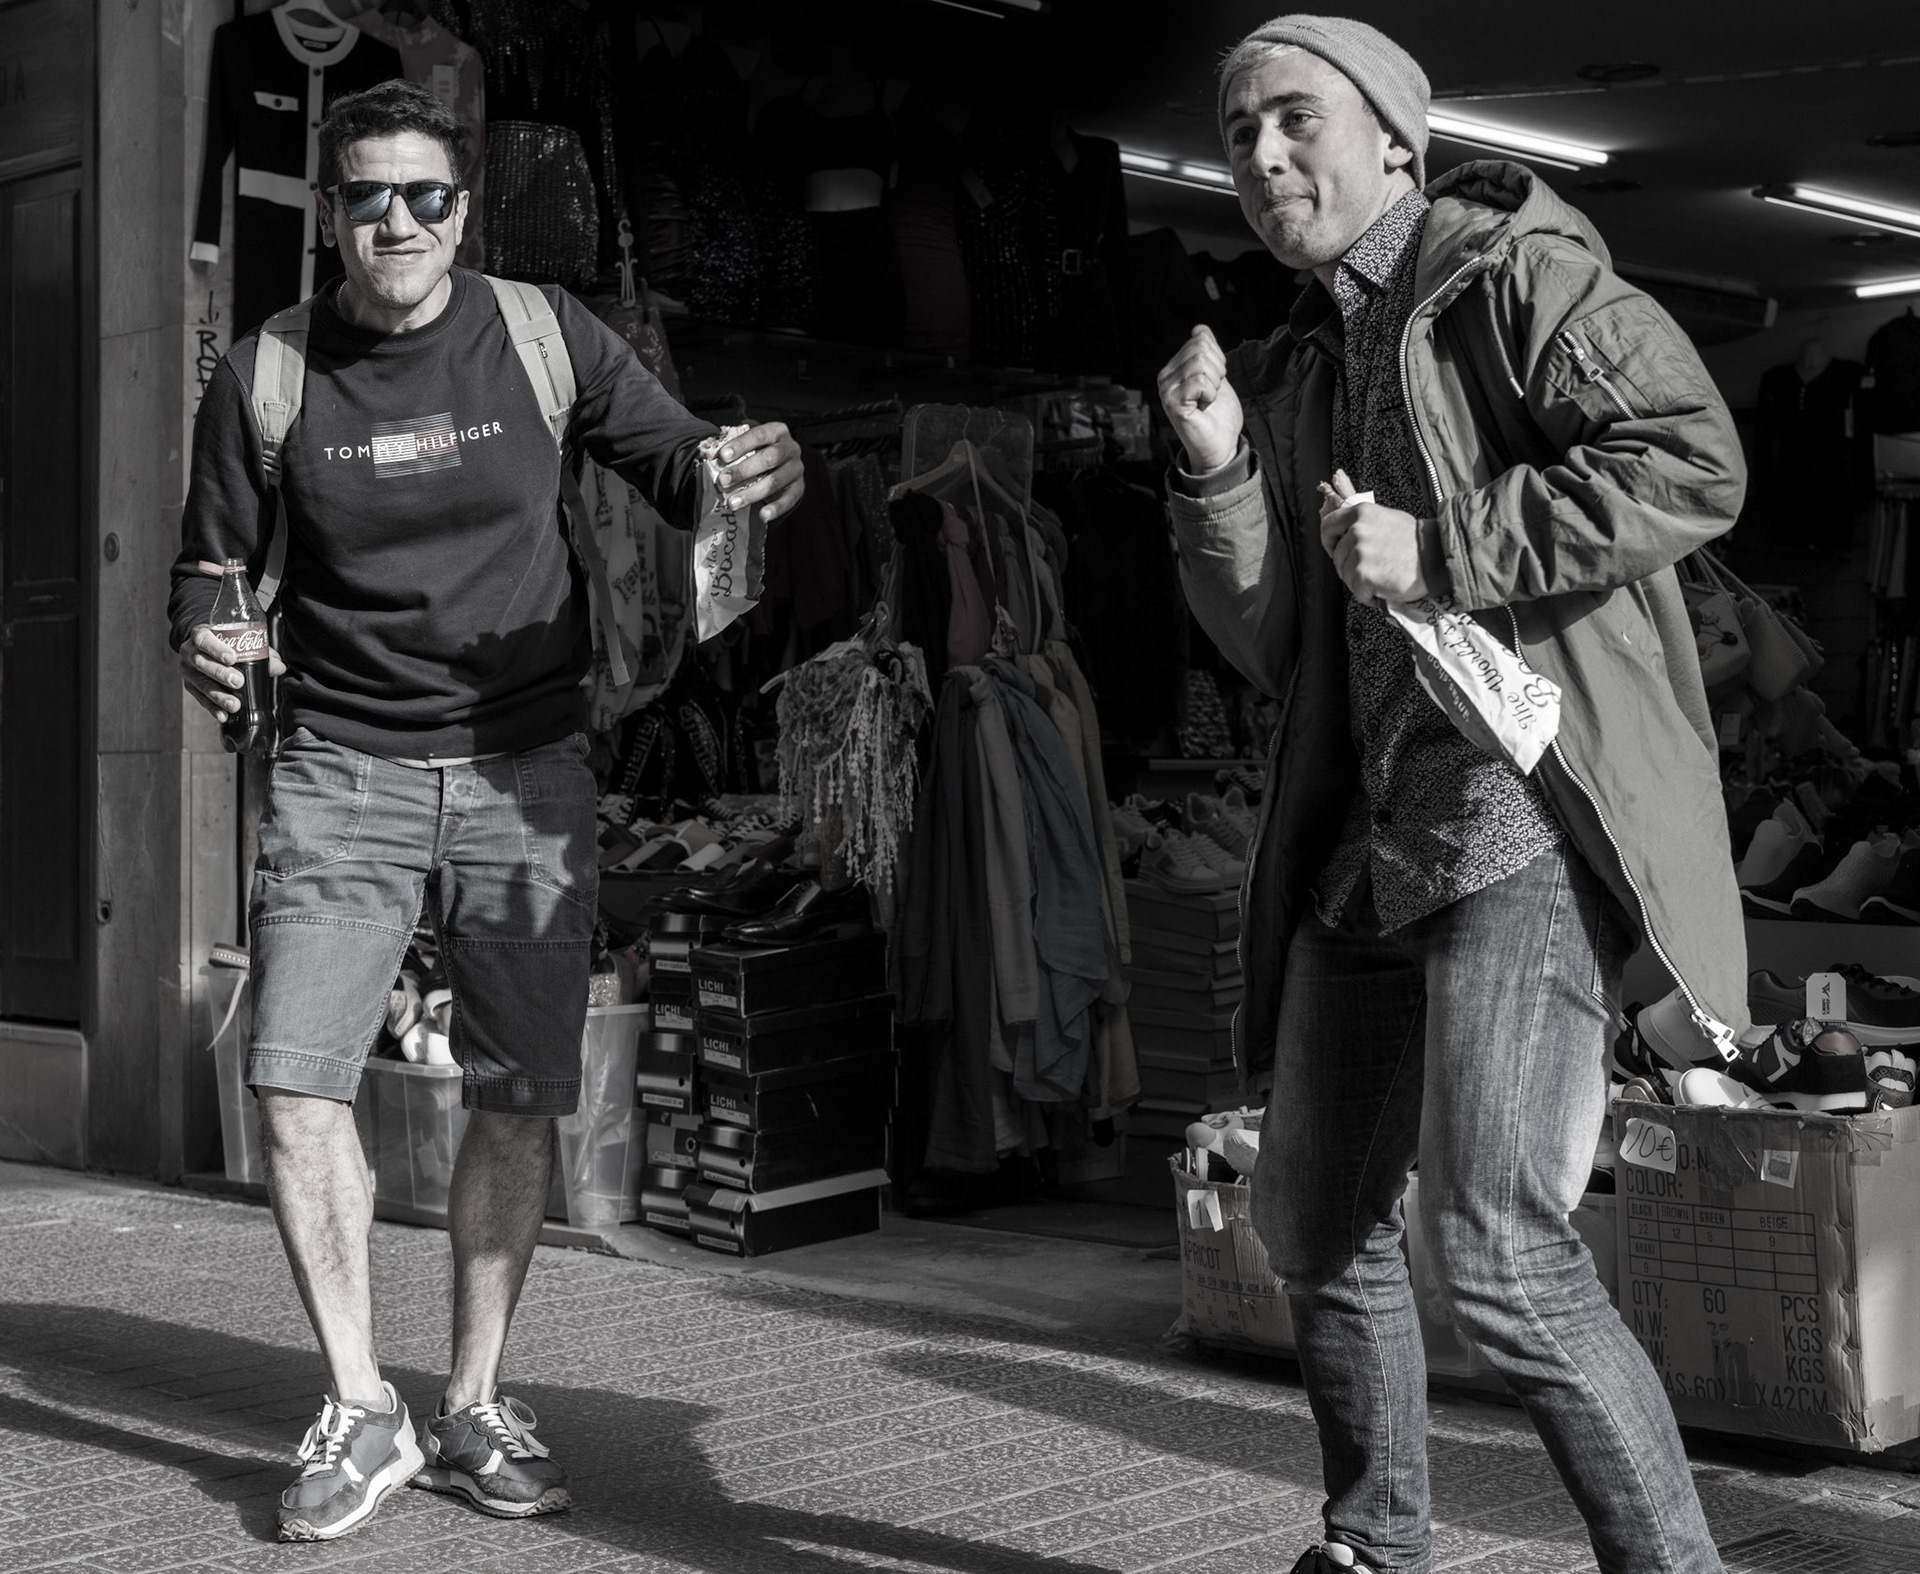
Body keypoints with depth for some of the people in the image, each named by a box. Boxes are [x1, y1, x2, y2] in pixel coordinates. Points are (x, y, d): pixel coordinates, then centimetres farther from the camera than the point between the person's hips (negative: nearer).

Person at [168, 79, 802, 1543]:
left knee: (520, 1097, 2)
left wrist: (746, 474, -19)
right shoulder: (265, 377, 1)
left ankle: (476, 1406, 19)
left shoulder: (546, 336, 0)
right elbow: (209, 566, 10)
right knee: (296, 1081, -9)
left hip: (527, 764, 0)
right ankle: (361, 1410, 7)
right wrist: (204, 642, -13)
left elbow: (677, 463, 5)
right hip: (343, 765, 0)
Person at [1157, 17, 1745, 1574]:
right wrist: (1217, 468, -1)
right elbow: (1270, 646, 14)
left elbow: (1695, 464, -16)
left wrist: (1442, 551, -17)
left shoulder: (1520, 276, -2)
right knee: (1316, 1221, 14)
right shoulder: (1300, 367, 19)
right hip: (1367, 834, 8)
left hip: (1530, 811, -8)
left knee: (1496, 1245, -17)